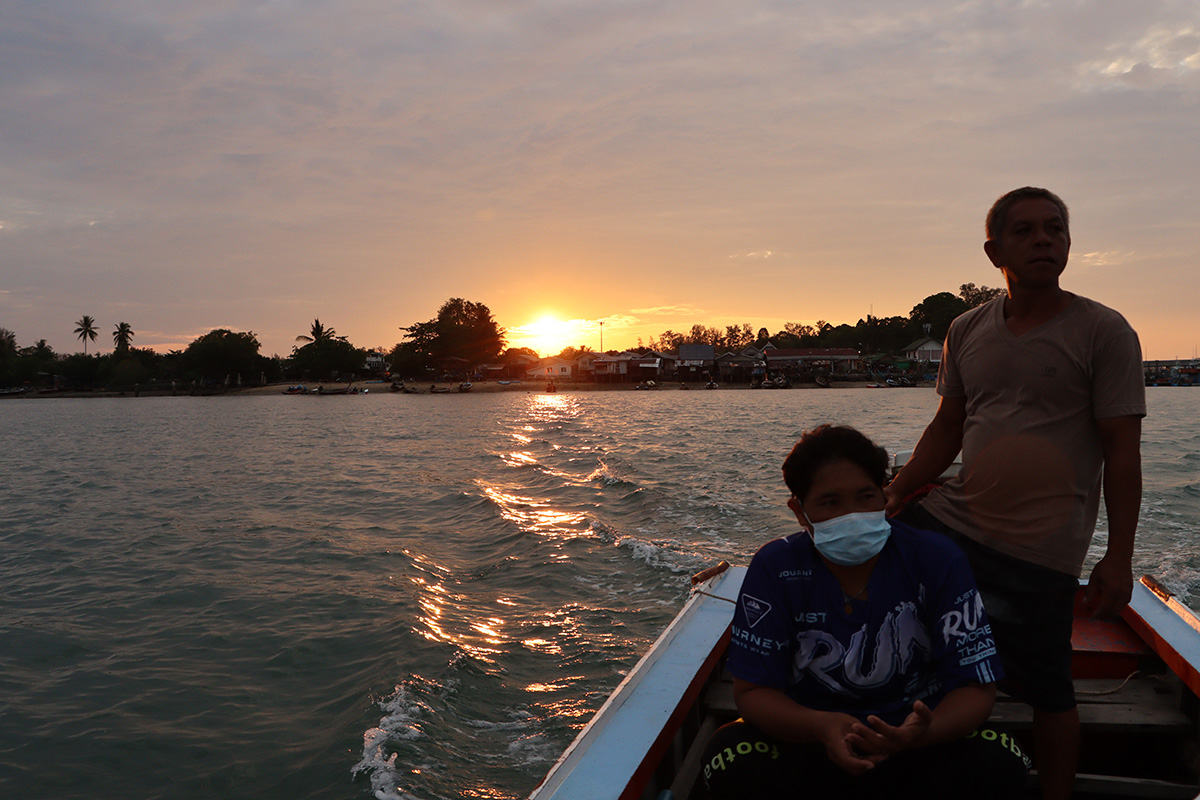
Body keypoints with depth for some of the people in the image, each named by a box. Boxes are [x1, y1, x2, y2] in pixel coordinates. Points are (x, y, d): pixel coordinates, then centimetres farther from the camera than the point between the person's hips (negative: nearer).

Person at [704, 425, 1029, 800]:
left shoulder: (939, 562, -12)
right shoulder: (774, 568, -12)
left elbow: (976, 685, -11)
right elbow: (753, 689, -12)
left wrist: (924, 733, -35)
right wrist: (822, 727, -34)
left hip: (915, 748, 1)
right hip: (810, 742, 0)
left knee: (999, 762, -29)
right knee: (731, 761, -29)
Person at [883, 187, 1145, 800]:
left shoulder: (1103, 331, -5)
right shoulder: (966, 332, 7)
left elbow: (1122, 452, -6)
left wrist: (1118, 559, -10)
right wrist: (891, 497, 2)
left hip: (1039, 550, -5)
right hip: (952, 519, 5)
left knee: (1047, 692, 1)